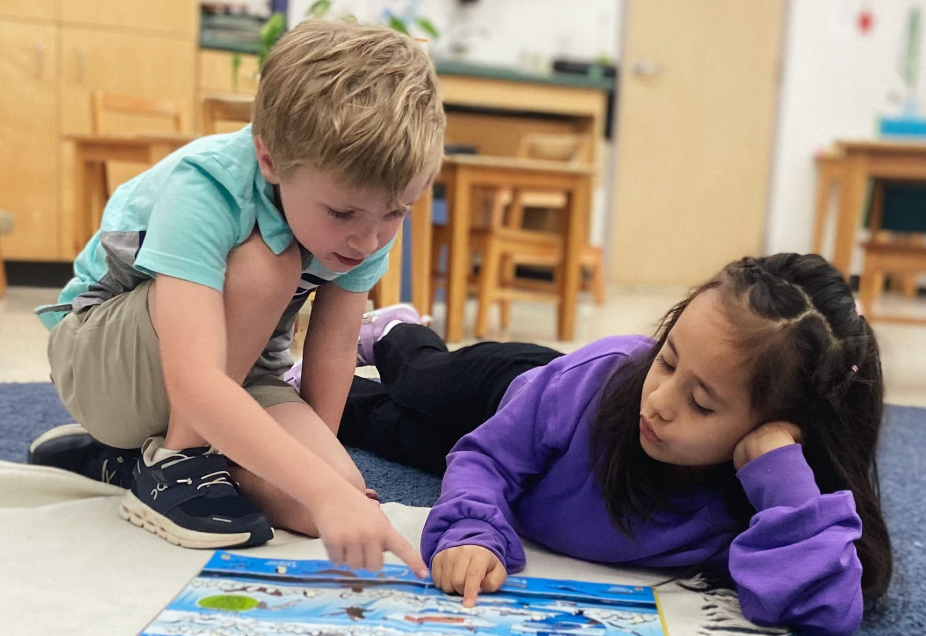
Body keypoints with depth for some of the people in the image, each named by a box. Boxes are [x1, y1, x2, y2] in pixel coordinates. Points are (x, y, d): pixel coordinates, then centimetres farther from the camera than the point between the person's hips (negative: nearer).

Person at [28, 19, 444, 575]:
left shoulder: (366, 205, -18)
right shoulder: (203, 189, -35)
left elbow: (334, 345, -10)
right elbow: (194, 383, -45)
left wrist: (316, 452, -15)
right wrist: (324, 488, -53)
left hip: (239, 374, 6)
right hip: (100, 356, -6)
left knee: (338, 495, -20)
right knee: (264, 268, -35)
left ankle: (122, 454, 4)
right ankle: (174, 461, -14)